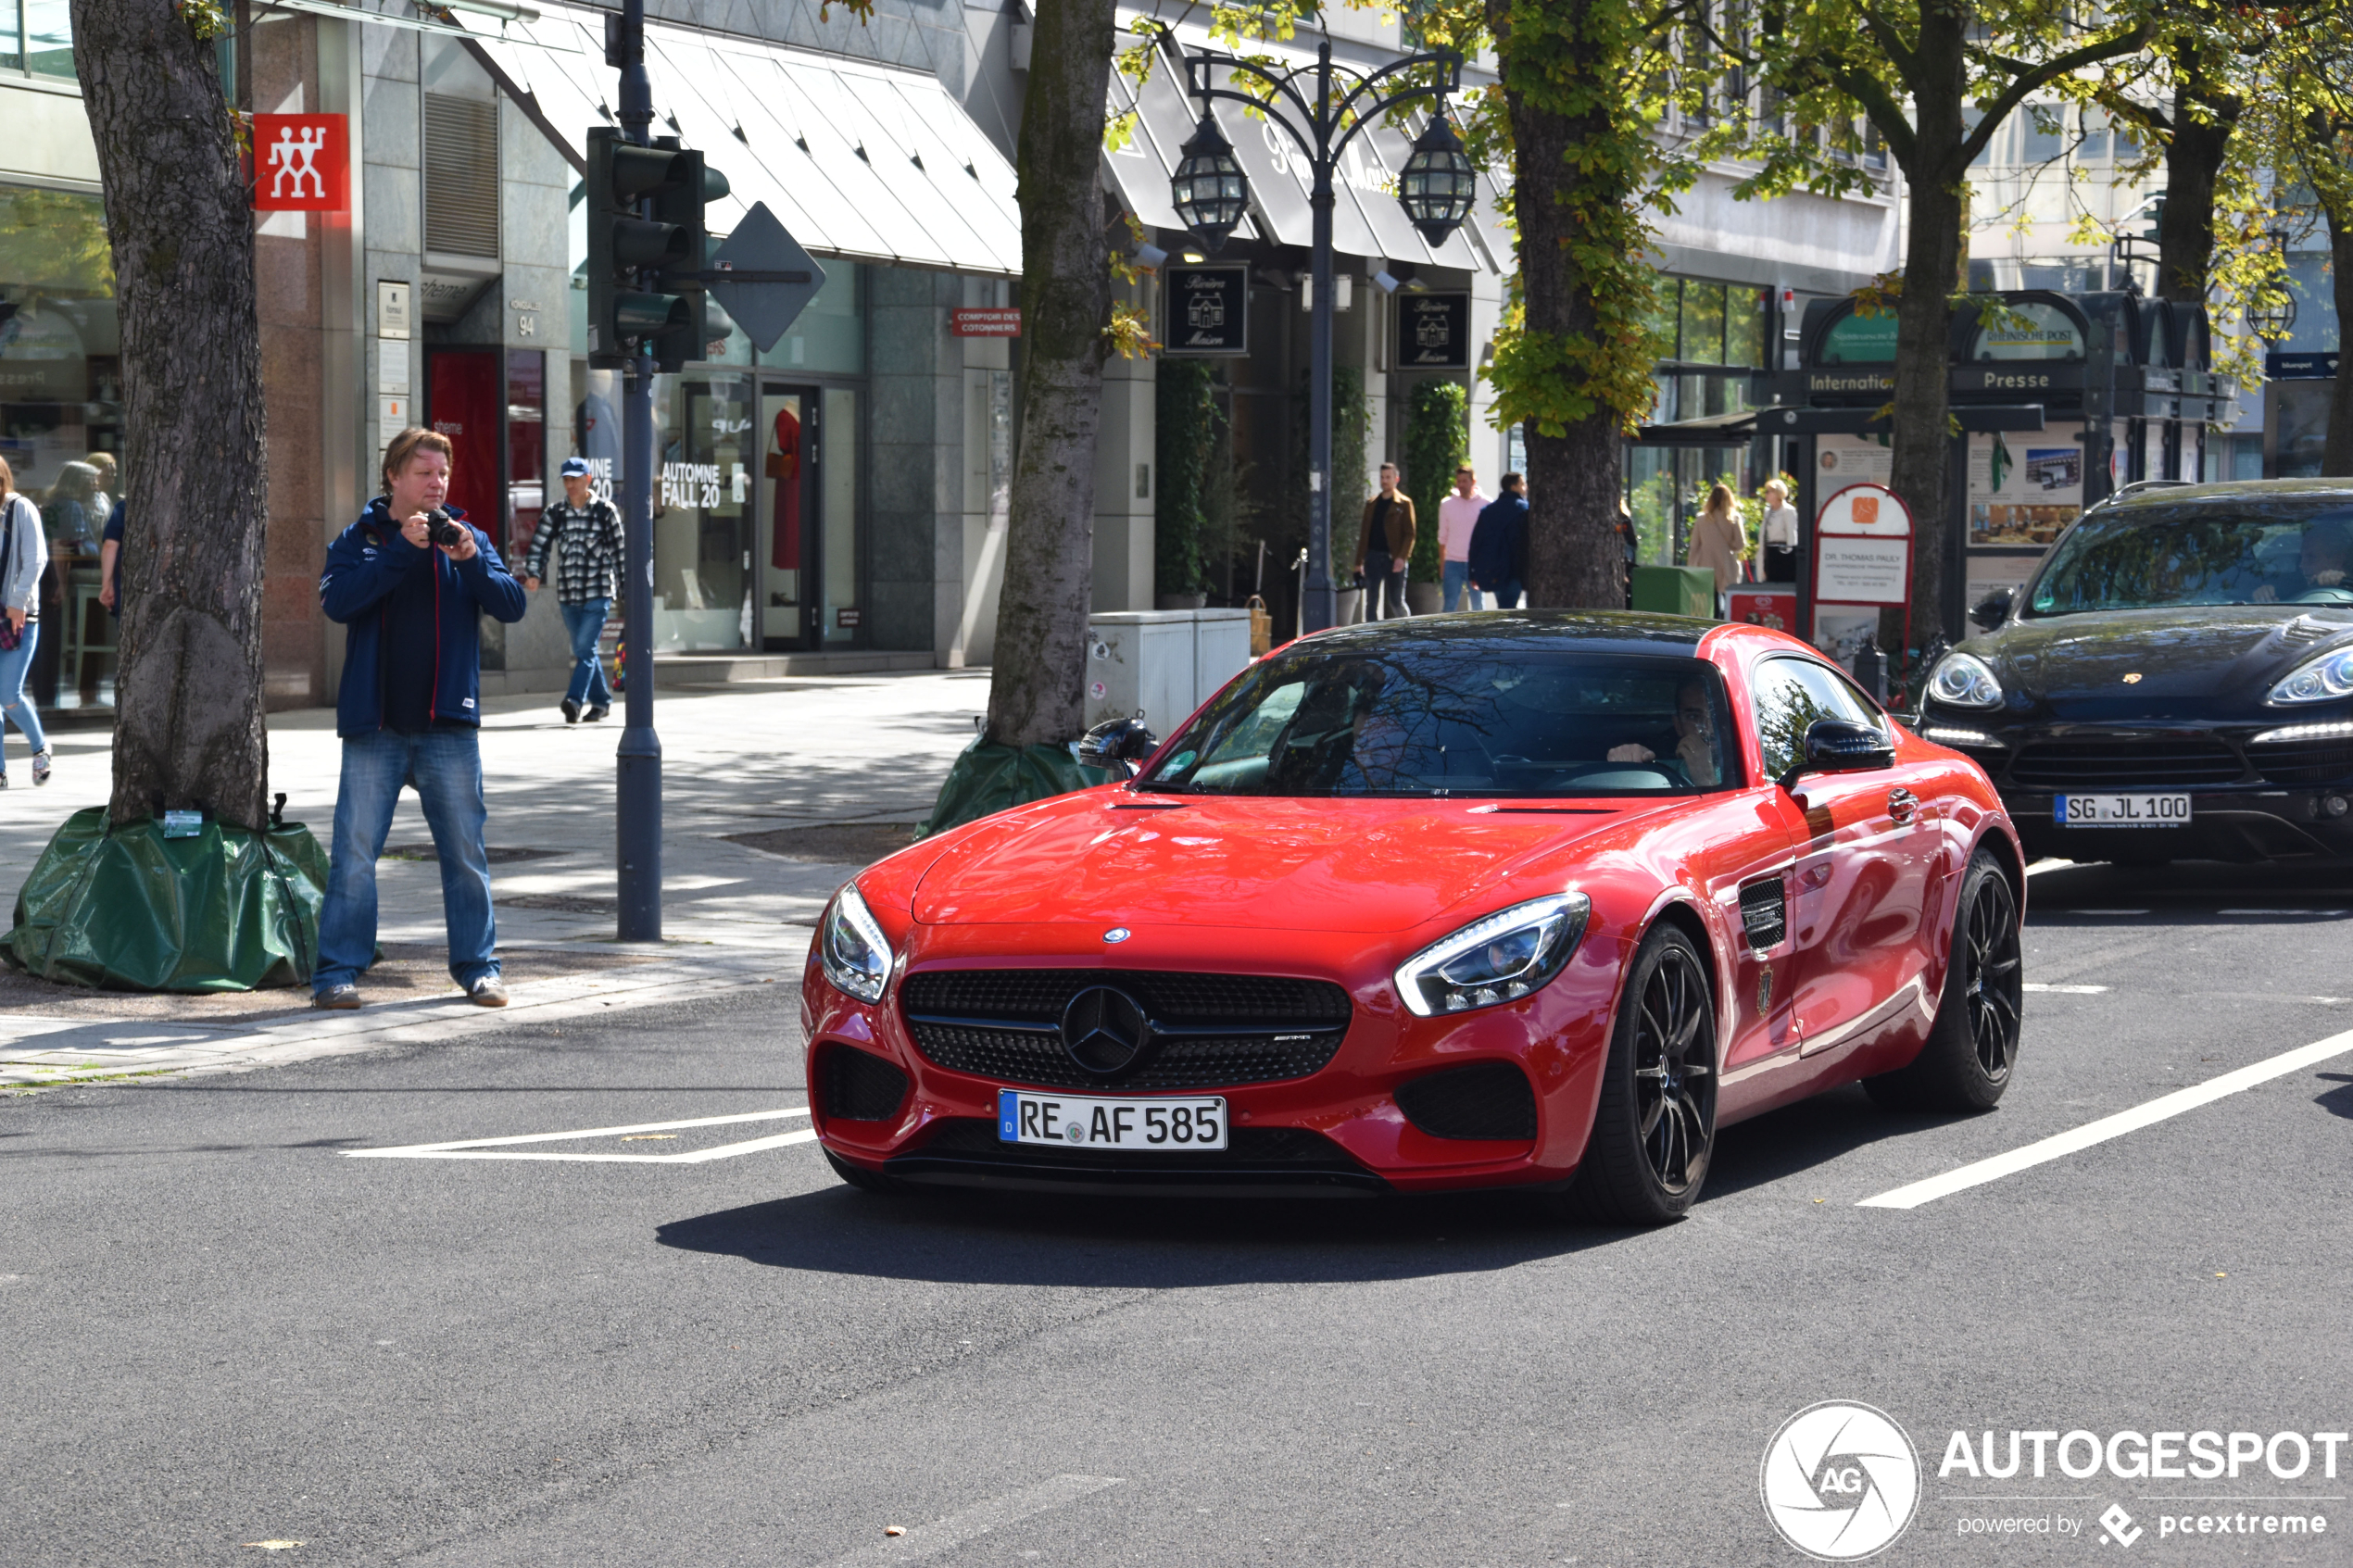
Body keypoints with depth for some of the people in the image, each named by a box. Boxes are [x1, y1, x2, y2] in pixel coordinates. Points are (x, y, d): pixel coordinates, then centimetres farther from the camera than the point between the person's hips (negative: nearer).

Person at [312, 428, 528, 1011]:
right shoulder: (359, 540, 5)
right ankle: (337, 970, 2)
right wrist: (402, 551, -18)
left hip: (450, 724, 2)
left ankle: (477, 965, 14)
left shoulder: (467, 538, 10)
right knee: (354, 853, -2)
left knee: (465, 850, 5)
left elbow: (512, 606, -1)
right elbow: (337, 601, -13)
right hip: (374, 723, -2)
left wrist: (471, 561, -17)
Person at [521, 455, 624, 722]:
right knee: (582, 651, 10)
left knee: (585, 647, -14)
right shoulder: (555, 514, 8)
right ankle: (601, 700, 21)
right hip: (567, 594, 4)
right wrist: (533, 573, -14)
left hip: (598, 593, -4)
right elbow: (538, 545, 3)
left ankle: (575, 699, -23)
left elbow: (619, 550, 1)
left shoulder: (605, 511, -1)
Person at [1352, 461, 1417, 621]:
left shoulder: (1404, 504, 1)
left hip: (1394, 559, -4)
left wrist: (1402, 557, -17)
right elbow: (1365, 534, 15)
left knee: (1397, 602, 0)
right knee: (1371, 603, 1)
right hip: (1373, 557, 4)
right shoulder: (1371, 504, 14)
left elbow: (1410, 534, -4)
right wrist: (1359, 561, 8)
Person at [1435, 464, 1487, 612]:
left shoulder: (1485, 504, 1)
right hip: (1453, 562, 1)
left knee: (1478, 608, 4)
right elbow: (1442, 538, 9)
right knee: (1449, 606, -4)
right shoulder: (1447, 504, 5)